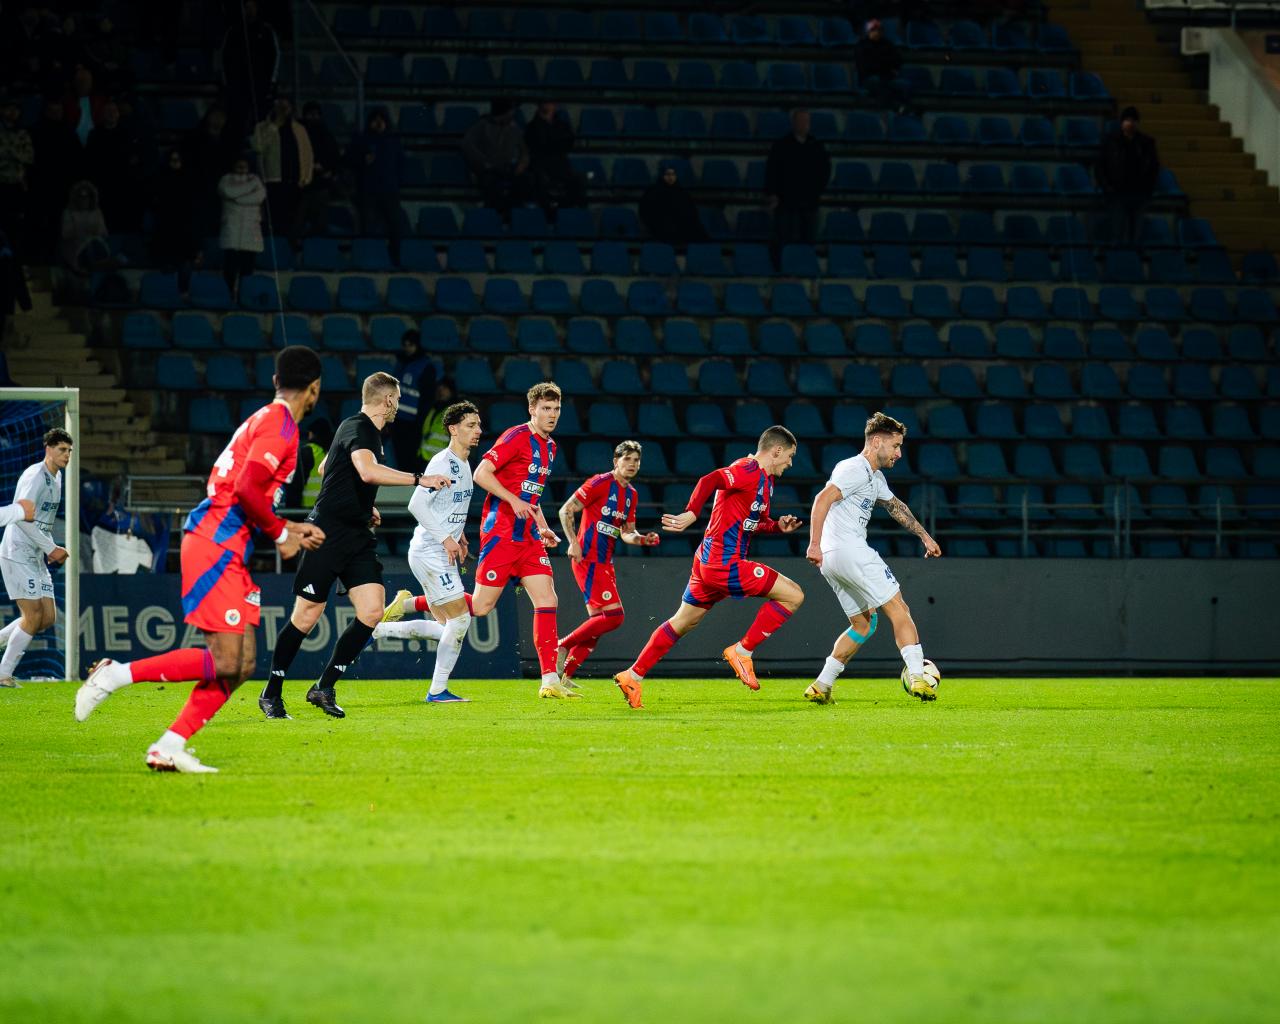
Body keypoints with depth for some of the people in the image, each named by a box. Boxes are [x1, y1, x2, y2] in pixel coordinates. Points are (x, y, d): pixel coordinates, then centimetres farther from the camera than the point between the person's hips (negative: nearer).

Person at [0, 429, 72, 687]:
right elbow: (22, 517, -23)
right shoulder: (35, 476, -15)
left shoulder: (56, 477, 14)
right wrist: (51, 548, -21)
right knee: (33, 616, -11)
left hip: (36, 558, 9)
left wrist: (52, 549, 11)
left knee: (48, 618, 3)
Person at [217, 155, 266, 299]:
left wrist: (237, 199, -6)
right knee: (230, 267, -10)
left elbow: (260, 196, -3)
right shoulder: (227, 179, 11)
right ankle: (228, 297, -9)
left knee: (247, 269, -4)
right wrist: (251, 185, -4)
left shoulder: (254, 179, 15)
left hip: (251, 231, 1)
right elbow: (228, 192, -11)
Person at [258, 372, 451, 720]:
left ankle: (324, 687, 3)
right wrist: (420, 480, -31)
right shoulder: (356, 428, -13)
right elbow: (368, 472, -33)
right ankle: (271, 693, 10)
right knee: (306, 617, -4)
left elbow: (324, 469, 31)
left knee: (372, 611, -6)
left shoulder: (371, 432, 16)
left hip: (357, 536, 9)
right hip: (328, 533, -9)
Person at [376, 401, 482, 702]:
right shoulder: (442, 462, -14)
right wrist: (446, 538, -21)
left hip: (445, 554, 9)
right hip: (429, 552, -9)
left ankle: (382, 626, 15)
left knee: (447, 629, 7)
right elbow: (417, 505, -21)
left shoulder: (464, 464, 15)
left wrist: (460, 536, 15)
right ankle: (438, 690, -4)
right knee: (460, 620, -11)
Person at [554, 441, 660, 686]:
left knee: (598, 622, 8)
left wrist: (643, 539, 0)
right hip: (588, 558, -9)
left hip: (605, 562, 9)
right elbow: (566, 510, -8)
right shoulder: (601, 483, -9)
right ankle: (562, 646, -8)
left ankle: (565, 675, 10)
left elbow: (626, 532, 21)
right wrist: (574, 542, -17)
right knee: (614, 615, -17)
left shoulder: (631, 495, 15)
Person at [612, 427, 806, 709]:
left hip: (709, 562, 11)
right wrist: (691, 514, -36)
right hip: (725, 564, -11)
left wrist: (778, 526, 11)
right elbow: (709, 481, -26)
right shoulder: (749, 470, -12)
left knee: (683, 622, 19)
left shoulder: (764, 479, 19)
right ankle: (742, 651, -6)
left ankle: (633, 676, 23)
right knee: (793, 595, -10)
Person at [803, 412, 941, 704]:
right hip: (851, 551, -10)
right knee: (899, 611, -7)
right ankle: (918, 677, -15)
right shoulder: (855, 469, -10)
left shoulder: (875, 476, 23)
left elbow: (895, 506, 37)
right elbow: (823, 499, -22)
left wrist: (925, 536, 38)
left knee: (863, 625, 15)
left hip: (832, 560, 10)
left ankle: (821, 687, 10)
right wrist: (815, 544, -30)